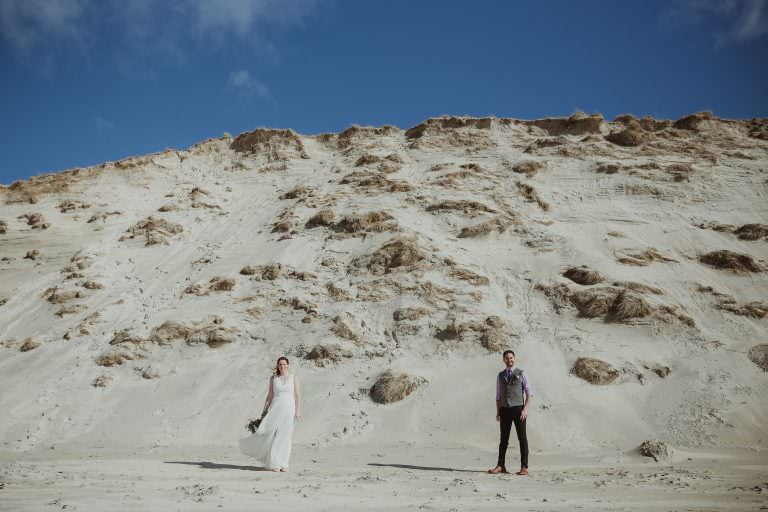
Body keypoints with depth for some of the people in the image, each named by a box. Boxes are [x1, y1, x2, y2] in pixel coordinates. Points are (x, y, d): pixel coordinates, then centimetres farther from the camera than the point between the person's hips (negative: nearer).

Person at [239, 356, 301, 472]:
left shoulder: (294, 377, 2)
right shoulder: (273, 378, 6)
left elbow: (297, 395, 1)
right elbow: (270, 395, 9)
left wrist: (298, 410, -7)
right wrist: (265, 411, 4)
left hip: (288, 410, -1)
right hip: (275, 409, 1)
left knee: (285, 437, 1)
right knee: (270, 433, -9)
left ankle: (283, 464, 10)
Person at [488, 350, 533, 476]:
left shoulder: (521, 373, 1)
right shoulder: (500, 375, 12)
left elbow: (529, 392, -2)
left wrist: (525, 409, -12)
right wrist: (498, 412, 7)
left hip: (518, 409, -3)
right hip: (505, 410, 3)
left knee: (522, 438, -1)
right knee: (503, 439, 6)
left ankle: (524, 467, 4)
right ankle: (500, 466, 10)